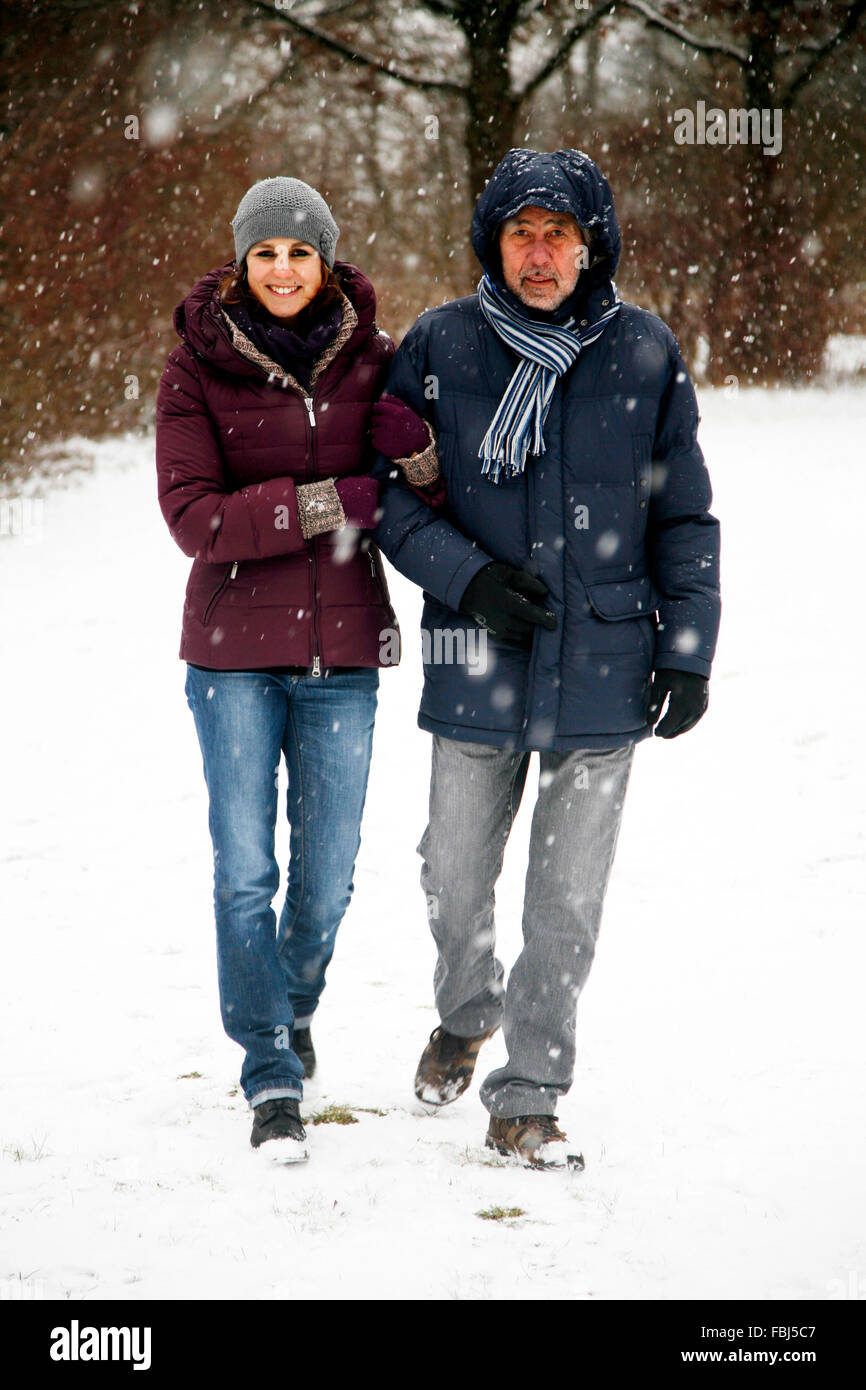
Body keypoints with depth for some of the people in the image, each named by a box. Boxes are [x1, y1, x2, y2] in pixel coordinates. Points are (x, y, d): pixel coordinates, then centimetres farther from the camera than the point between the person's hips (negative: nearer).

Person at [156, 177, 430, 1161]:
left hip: (342, 651, 2)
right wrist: (332, 501, -19)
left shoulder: (370, 359, 2)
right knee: (245, 872, -4)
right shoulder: (197, 368, -4)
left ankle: (293, 1004, 37)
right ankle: (272, 1078, 6)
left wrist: (407, 440, -24)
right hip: (234, 652, -2)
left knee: (327, 878, 7)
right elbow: (195, 517, -11)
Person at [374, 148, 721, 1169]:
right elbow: (389, 493, 3)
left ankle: (528, 1095, 13)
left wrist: (687, 649, 3)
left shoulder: (645, 356, 1)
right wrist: (468, 576, -12)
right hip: (477, 664, 0)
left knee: (567, 900, 1)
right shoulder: (437, 349, -1)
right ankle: (465, 1015, 41)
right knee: (456, 875, 10)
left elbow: (683, 517, 7)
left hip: (604, 665, 0)